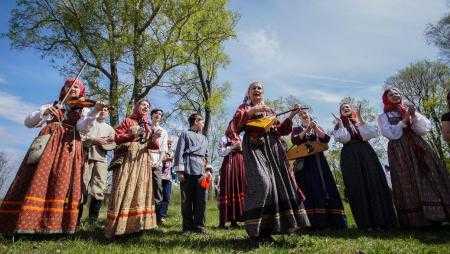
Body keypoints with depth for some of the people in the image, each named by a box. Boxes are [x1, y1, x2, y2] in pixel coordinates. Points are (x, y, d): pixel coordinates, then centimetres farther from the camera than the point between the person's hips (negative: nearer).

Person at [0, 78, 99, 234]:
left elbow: (82, 127, -5)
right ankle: (25, 223, -6)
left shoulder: (82, 111, 17)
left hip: (69, 149, -1)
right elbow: (28, 122, 12)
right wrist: (44, 112, -7)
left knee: (62, 185, -12)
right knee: (37, 182, -10)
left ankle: (55, 225, -11)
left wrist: (95, 112, -23)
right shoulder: (50, 107, 22)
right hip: (48, 145, 1)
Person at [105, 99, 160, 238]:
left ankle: (136, 224, 9)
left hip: (143, 161, 5)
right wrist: (132, 135, -15)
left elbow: (153, 146, 14)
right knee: (124, 190, -9)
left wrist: (154, 139, -7)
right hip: (128, 159, -5)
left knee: (140, 190, 3)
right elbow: (117, 137, -2)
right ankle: (117, 225, -3)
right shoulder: (127, 121, 6)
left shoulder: (148, 126, 19)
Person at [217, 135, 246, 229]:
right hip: (228, 165, -5)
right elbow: (221, 152, -4)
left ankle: (234, 220, 8)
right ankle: (222, 221, -3)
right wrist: (232, 147, -11)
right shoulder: (224, 139, 7)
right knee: (227, 191, -8)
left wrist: (241, 148, 1)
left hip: (240, 166, 5)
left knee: (239, 191, 1)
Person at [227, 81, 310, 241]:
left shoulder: (269, 110, 25)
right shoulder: (245, 107, 12)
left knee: (278, 181, 0)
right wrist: (251, 111, -15)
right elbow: (234, 124, -6)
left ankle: (267, 228, 10)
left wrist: (292, 115, 13)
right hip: (255, 147, -6)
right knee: (261, 183, -20)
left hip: (273, 148, 6)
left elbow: (279, 130, 20)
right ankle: (255, 231, -12)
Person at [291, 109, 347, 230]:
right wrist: (306, 130, -16)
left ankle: (333, 220, -2)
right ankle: (316, 222, -9)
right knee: (309, 191, -10)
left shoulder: (317, 128, 19)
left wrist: (316, 128, -10)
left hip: (319, 162, 2)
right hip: (304, 163, -2)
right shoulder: (296, 129, 14)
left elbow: (326, 139, 2)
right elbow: (294, 140, -7)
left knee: (326, 188, -6)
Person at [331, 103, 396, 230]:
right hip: (350, 156, -2)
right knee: (357, 188, -7)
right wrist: (340, 124, -1)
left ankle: (381, 220, 1)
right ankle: (366, 223, -4)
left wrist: (360, 119, 1)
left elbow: (372, 133, 1)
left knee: (374, 184, -5)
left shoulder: (361, 122, 22)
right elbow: (340, 138, -5)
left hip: (366, 153, 2)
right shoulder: (339, 125, 16)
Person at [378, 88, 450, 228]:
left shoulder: (409, 110, 19)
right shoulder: (383, 117, 10)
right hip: (399, 150, -4)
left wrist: (414, 116, -6)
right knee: (407, 181, -9)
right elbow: (390, 134, -5)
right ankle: (416, 218, -5)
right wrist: (404, 121, -9)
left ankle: (436, 214, 1)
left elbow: (425, 128, 9)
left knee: (431, 175, -5)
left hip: (417, 145, 4)